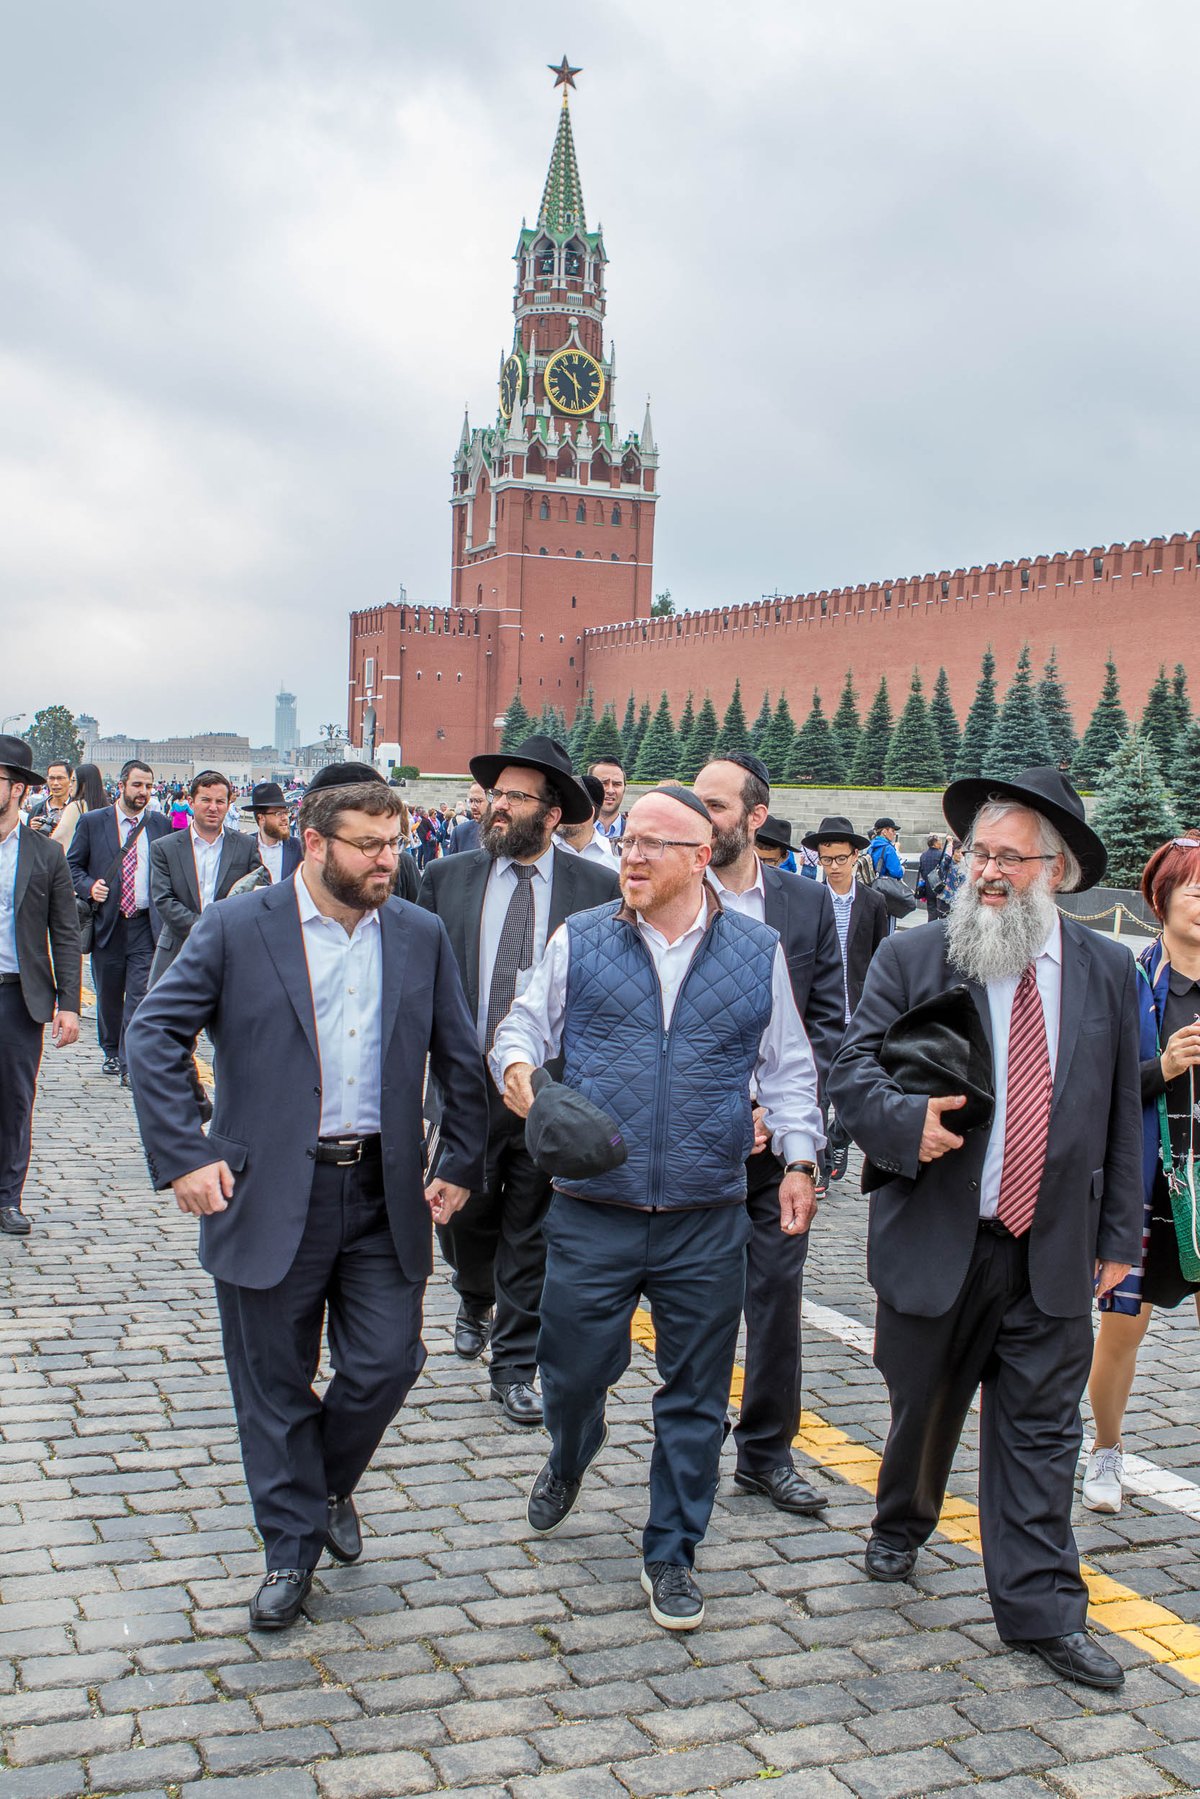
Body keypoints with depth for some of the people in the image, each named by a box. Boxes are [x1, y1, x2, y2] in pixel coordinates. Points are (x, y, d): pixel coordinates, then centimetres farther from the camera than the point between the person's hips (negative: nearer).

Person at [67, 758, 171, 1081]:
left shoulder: (160, 824, 6)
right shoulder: (91, 822, 3)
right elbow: (72, 866, 8)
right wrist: (89, 887, -12)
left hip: (145, 924, 0)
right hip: (106, 922, 1)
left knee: (139, 996, -9)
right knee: (108, 995, 13)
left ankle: (130, 1065, -5)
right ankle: (111, 1052, 33)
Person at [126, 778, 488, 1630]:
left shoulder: (422, 936, 5)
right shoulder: (235, 928, -5)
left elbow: (461, 1061, 12)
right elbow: (154, 1035, -6)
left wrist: (461, 1166, 9)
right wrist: (183, 1155, -13)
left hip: (383, 1194, 3)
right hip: (269, 1198, -2)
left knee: (387, 1364, 3)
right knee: (275, 1385, 8)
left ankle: (330, 1485, 34)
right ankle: (292, 1546, 27)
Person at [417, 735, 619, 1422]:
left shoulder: (600, 888, -3)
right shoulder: (447, 878, 3)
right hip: (467, 1088, 2)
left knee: (532, 1238, 5)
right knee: (465, 1219, 17)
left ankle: (515, 1366, 20)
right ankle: (475, 1302, 49)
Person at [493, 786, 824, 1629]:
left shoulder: (758, 951, 3)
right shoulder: (579, 941, 2)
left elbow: (788, 1066, 9)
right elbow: (525, 1024, 7)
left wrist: (800, 1157, 0)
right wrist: (517, 1064, -16)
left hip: (707, 1220, 0)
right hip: (592, 1212, 0)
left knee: (695, 1397, 8)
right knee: (573, 1370, 10)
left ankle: (672, 1555, 26)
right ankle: (569, 1464, 45)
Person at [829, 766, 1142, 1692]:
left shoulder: (1109, 971, 3)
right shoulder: (911, 958, -4)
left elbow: (1122, 1112, 7)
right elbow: (853, 1069, -6)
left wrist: (1119, 1234, 7)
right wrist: (909, 1119, -27)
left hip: (1055, 1255, 1)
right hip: (936, 1243, -1)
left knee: (1041, 1432, 6)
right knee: (924, 1409, 17)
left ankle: (1043, 1611, 17)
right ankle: (901, 1528, 44)